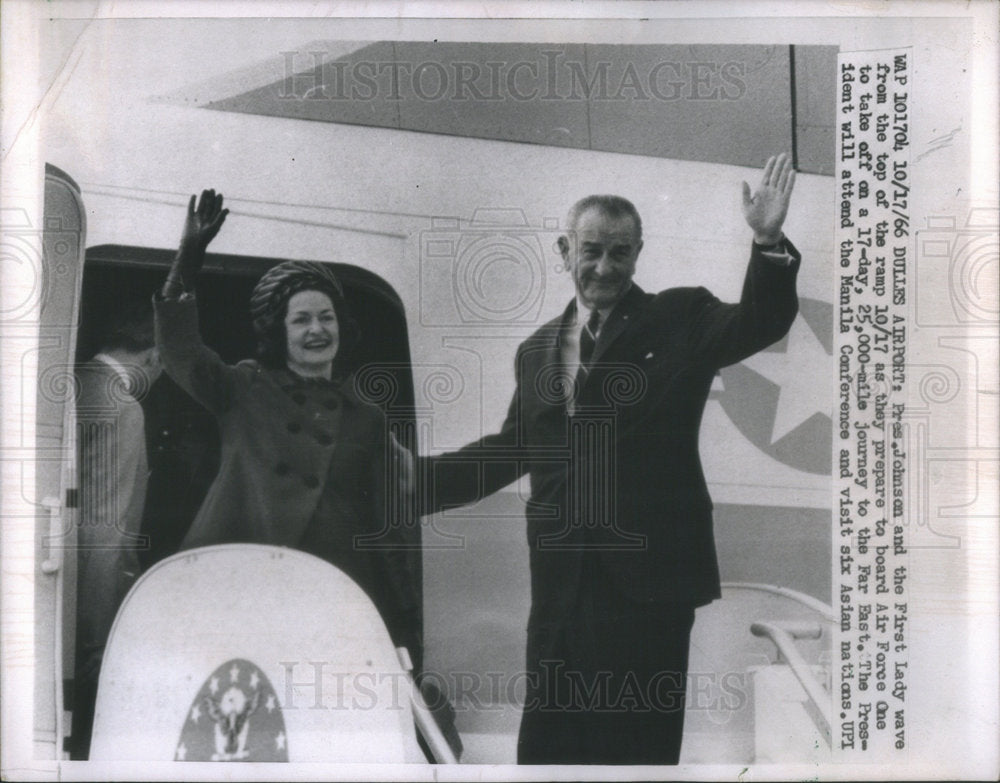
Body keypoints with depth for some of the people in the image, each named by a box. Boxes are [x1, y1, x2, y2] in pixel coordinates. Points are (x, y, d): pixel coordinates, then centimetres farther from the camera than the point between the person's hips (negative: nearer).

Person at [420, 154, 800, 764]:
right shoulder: (538, 350, 14)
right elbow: (512, 449, 19)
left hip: (648, 581, -5)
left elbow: (761, 323, -14)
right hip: (562, 587, 5)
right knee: (548, 743, 15)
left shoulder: (680, 318, 1)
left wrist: (769, 244, -31)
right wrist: (414, 479, 14)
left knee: (639, 747, 6)